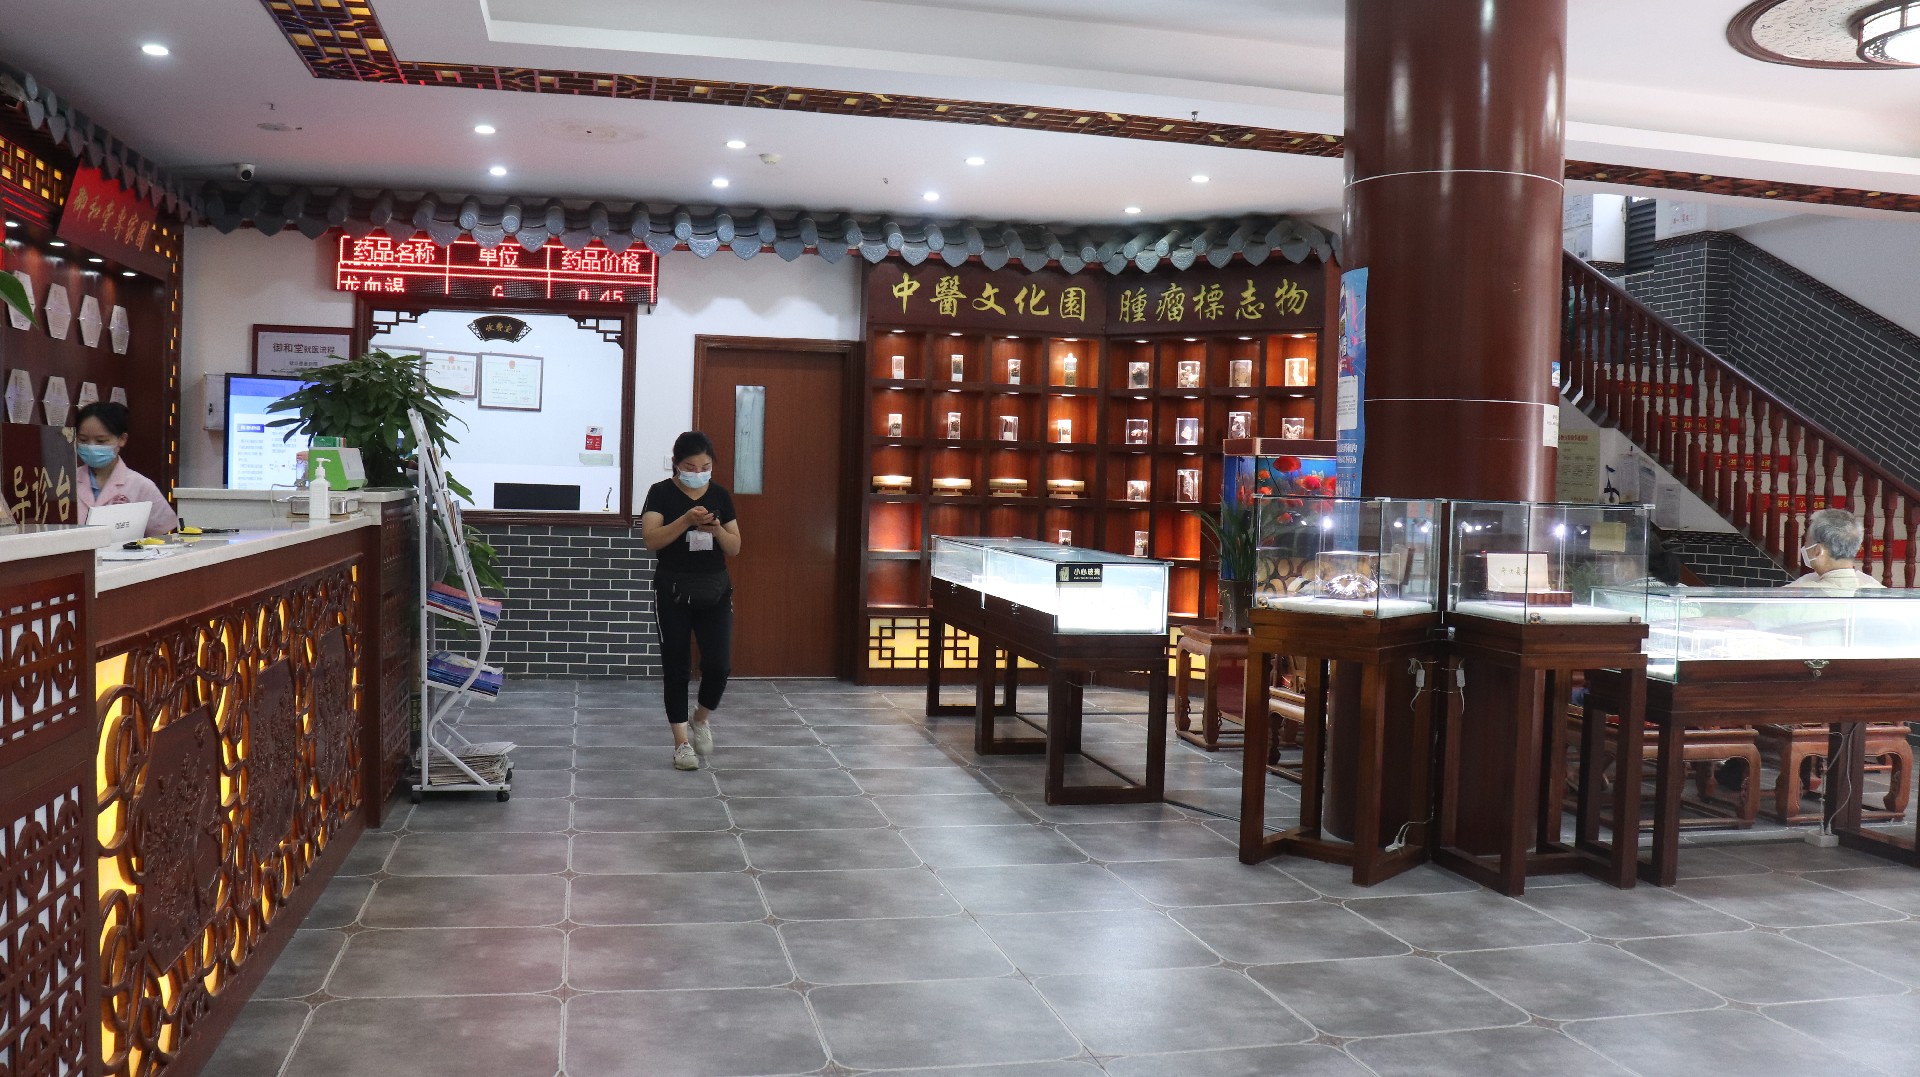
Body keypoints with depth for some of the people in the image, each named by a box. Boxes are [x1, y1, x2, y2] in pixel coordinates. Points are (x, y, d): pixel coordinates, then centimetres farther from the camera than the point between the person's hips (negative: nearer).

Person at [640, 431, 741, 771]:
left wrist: (717, 529, -16)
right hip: (673, 591, -2)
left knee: (718, 664, -7)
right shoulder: (661, 493, -3)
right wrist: (686, 520, -28)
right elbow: (650, 539, -16)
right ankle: (682, 741, 14)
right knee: (676, 667, 2)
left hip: (715, 590, 2)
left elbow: (734, 548, 4)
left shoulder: (720, 495, 5)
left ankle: (702, 719, 21)